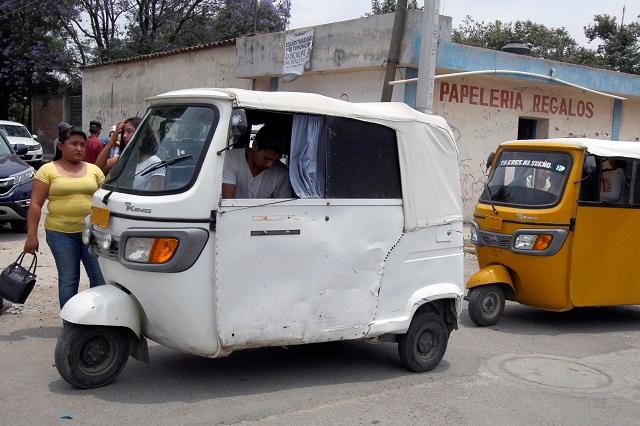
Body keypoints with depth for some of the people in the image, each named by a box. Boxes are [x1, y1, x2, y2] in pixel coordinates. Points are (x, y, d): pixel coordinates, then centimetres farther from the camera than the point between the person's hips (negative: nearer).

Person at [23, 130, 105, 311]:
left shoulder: (94, 170, 10)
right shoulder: (48, 170, 1)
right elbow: (35, 204, -1)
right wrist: (31, 236, -7)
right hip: (61, 233, -2)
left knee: (100, 277, -1)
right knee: (68, 280, 5)